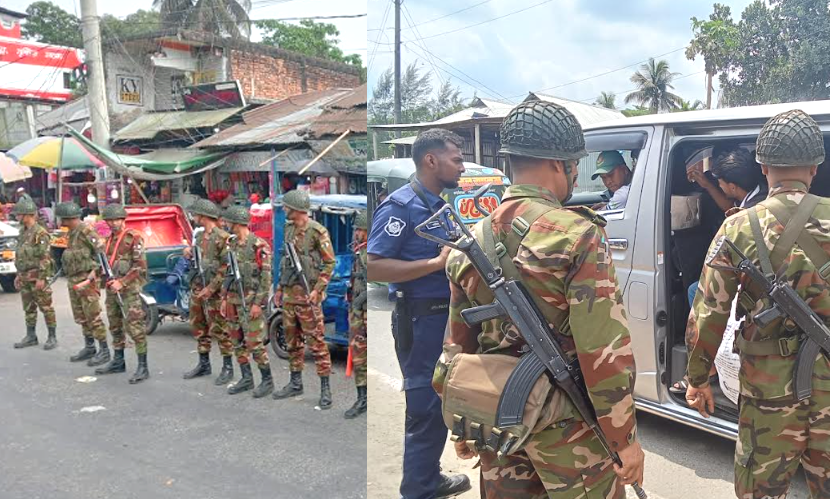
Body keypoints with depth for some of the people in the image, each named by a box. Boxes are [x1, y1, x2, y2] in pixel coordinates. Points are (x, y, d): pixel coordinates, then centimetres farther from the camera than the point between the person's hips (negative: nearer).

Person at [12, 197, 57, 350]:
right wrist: (19, 275, 19)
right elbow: (20, 255, 21)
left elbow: (45, 257, -18)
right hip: (25, 278, 9)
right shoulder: (23, 232, 14)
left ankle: (52, 337, 4)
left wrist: (41, 278, -21)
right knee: (28, 308, 13)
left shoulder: (40, 233, -14)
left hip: (37, 277, -9)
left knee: (46, 307, -2)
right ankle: (30, 336, 22)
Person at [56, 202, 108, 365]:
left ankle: (104, 351, -2)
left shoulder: (86, 231, -14)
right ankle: (89, 348, 25)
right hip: (73, 280, 10)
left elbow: (101, 252, -17)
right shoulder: (72, 233, 15)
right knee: (80, 317, 15)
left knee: (93, 316, -8)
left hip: (86, 279, -10)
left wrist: (95, 271, -21)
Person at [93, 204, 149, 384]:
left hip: (129, 289, -9)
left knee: (134, 327, -11)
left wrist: (122, 283, -19)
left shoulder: (134, 237, -9)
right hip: (112, 288, 9)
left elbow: (140, 266, -15)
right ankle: (118, 362, 29)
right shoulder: (109, 239, 16)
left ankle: (143, 367, -8)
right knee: (115, 326, 16)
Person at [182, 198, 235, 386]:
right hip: (197, 286, 9)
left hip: (214, 291, -9)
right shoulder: (200, 236, 14)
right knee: (198, 326, 15)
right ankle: (204, 364, 27)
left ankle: (227, 367, 5)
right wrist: (190, 254, 4)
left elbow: (226, 266, -18)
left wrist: (211, 288, -19)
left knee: (219, 329, -5)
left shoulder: (221, 237, -13)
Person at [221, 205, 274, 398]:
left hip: (251, 301, -8)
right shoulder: (232, 245, 12)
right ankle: (246, 378, 22)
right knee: (238, 342, 11)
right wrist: (225, 298, 14)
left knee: (254, 343, -7)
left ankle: (267, 380, 6)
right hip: (233, 300, 8)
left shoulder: (259, 246, -12)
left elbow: (266, 276, -15)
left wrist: (258, 303, -19)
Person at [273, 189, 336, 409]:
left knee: (316, 342, -5)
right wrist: (280, 287, 18)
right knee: (292, 340, 14)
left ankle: (325, 387, 3)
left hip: (307, 295, -8)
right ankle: (295, 383, 26)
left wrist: (317, 290, -17)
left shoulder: (317, 232, -13)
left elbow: (329, 263, -12)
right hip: (289, 293, 8)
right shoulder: (289, 229, 12)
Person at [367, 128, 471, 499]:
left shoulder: (441, 206, 12)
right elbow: (373, 267, -24)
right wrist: (437, 262, -25)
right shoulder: (400, 206, -16)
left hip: (446, 315, 10)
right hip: (421, 320, -9)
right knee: (426, 408, -1)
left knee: (441, 403, 19)